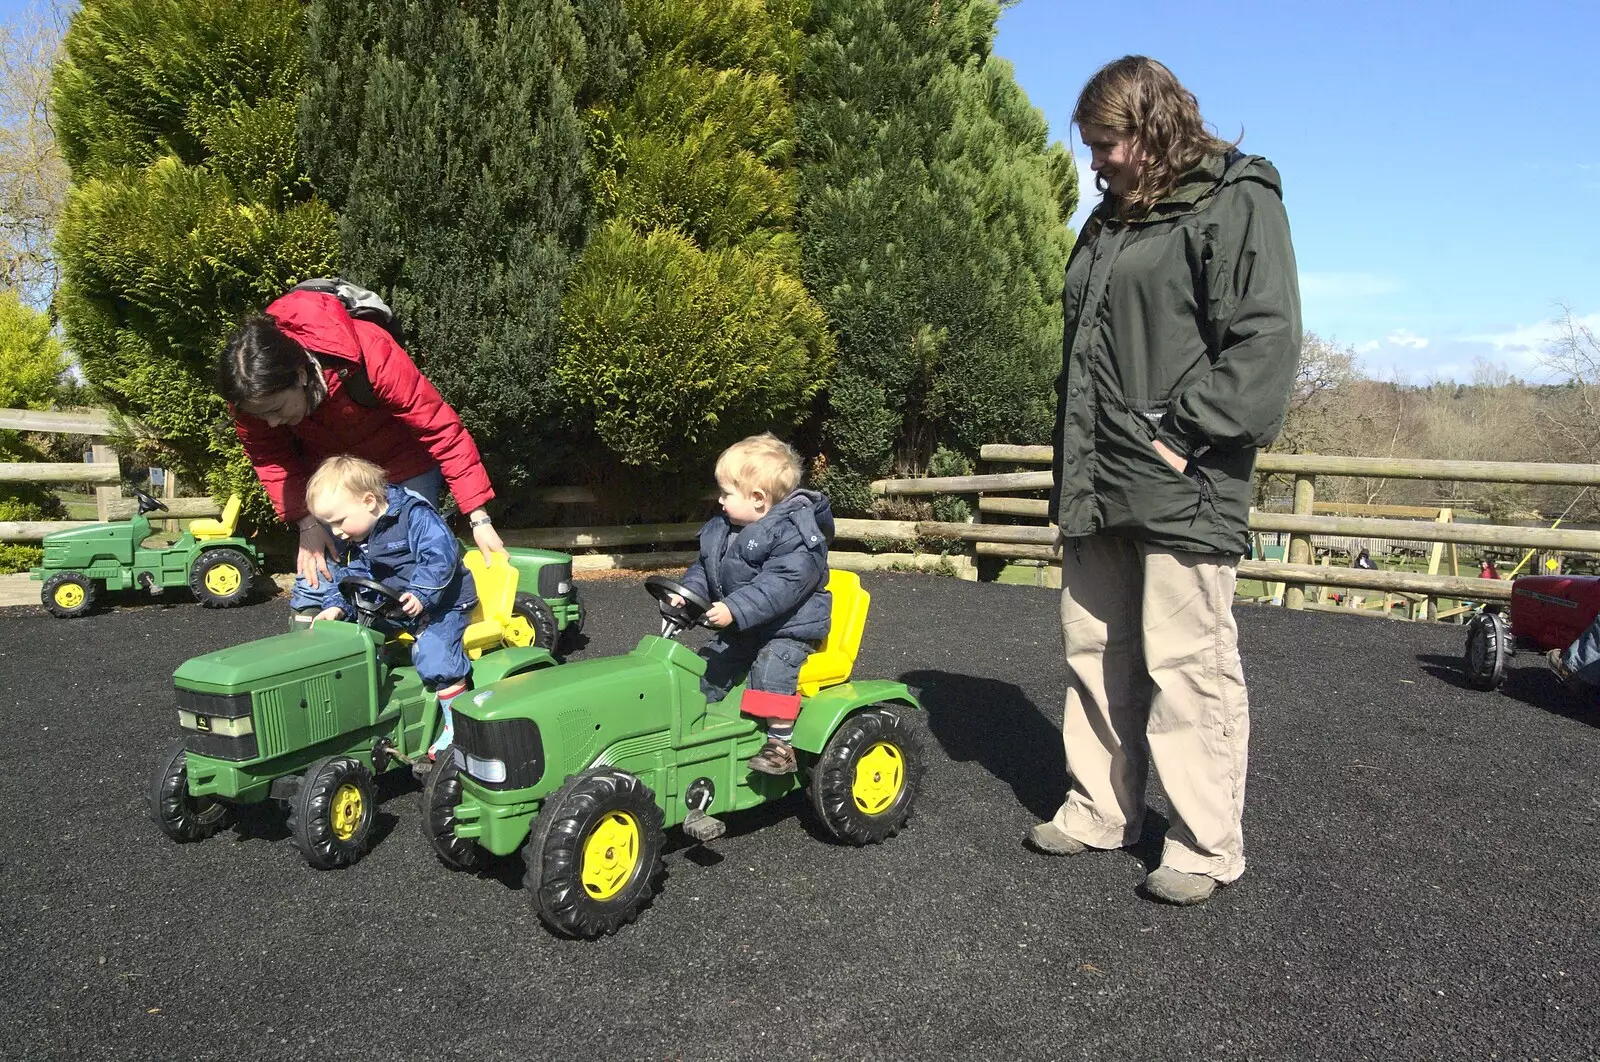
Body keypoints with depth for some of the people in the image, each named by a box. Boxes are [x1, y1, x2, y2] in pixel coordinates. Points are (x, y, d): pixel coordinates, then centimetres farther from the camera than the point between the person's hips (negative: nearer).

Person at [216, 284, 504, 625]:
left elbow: (442, 429, -31)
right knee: (315, 575, -5)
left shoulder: (370, 355, -37)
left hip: (404, 467, -3)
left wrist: (478, 517, -32)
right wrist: (307, 522, -18)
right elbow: (269, 459, -6)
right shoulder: (250, 392, -25)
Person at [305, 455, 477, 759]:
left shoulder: (414, 515, -20)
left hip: (442, 603, -9)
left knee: (432, 652, -25)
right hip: (391, 606, 9)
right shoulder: (354, 543, 6)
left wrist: (421, 594, -35)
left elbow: (440, 555, -28)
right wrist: (336, 606, -10)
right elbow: (347, 578, 9)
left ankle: (457, 723, -13)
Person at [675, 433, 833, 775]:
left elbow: (780, 584, -33)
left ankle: (780, 741, -23)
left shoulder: (794, 535, -23)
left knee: (772, 667, -29)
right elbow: (704, 566, 14)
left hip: (788, 628, -8)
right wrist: (689, 592, -6)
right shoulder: (721, 529, 6)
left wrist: (735, 609, -39)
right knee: (707, 666, 5)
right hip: (737, 631, 9)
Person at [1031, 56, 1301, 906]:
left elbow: (1266, 339, -12)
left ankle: (1207, 847, 9)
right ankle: (1100, 811, 26)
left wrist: (1186, 436, -17)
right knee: (1096, 653, 13)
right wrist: (1072, 468, 16)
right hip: (1099, 486, 8)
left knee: (1186, 664, -5)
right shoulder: (1112, 221, 21)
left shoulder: (1235, 203, -2)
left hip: (1181, 487, -8)